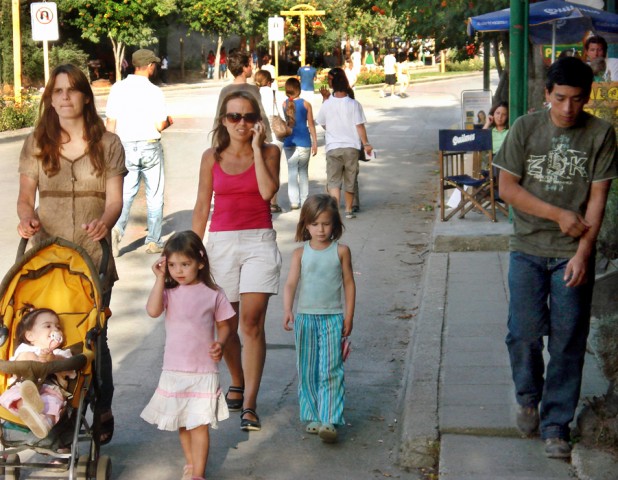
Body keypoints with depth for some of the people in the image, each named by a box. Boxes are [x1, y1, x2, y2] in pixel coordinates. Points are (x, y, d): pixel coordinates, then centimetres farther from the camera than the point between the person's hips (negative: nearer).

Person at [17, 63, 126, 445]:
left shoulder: (108, 144, 5)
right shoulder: (36, 144, 9)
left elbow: (115, 199, -1)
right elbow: (26, 197, 10)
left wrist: (105, 222, -22)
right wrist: (27, 218, -12)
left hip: (93, 256, -1)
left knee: (94, 336, -2)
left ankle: (102, 413, 17)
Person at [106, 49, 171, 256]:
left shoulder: (118, 88, -1)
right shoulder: (154, 92, -10)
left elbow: (111, 122, 0)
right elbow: (159, 125, -11)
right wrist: (168, 122, 11)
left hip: (125, 147, 2)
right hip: (150, 146, -2)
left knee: (125, 193, 6)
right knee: (154, 195, 10)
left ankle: (117, 228, -19)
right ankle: (153, 241, 13)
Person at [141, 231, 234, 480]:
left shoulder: (213, 294, -2)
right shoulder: (168, 292, -1)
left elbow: (224, 325, 6)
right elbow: (153, 310, -20)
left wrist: (220, 343, -13)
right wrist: (160, 279, -17)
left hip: (204, 371, -2)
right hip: (174, 370, 2)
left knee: (199, 422, -6)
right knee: (182, 422, 15)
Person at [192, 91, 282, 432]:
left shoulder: (269, 153, 3)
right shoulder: (212, 158, 6)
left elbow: (268, 191, -15)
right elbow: (201, 207, 9)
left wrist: (256, 148, -11)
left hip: (259, 241, -2)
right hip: (221, 243, 2)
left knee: (251, 323, -12)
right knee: (226, 325, 10)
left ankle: (249, 404, -10)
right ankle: (237, 382, 36)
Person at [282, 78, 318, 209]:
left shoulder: (283, 104, -3)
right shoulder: (306, 104, -3)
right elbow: (311, 125, 0)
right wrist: (315, 143, 6)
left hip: (288, 142, 0)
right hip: (304, 141, 0)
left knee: (291, 171, 5)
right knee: (303, 171, 12)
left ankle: (294, 201, 0)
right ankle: (304, 200, 12)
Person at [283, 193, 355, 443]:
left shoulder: (341, 251, 1)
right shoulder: (300, 253, 2)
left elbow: (349, 284, 6)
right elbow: (291, 284, -6)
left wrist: (348, 316, 3)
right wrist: (287, 311, -21)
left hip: (333, 318, -2)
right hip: (305, 317, 2)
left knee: (330, 371, -7)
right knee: (307, 371, 8)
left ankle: (329, 421, -9)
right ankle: (312, 416, 20)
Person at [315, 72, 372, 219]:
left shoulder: (326, 105, -2)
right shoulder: (354, 104, -7)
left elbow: (322, 124, 12)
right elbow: (360, 126, -7)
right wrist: (366, 144, 2)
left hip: (333, 147, 0)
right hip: (351, 146, 0)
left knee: (333, 180, 0)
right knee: (350, 180, 14)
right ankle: (349, 210, 23)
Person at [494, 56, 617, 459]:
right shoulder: (526, 128, -2)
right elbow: (507, 188, -3)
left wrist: (583, 252, -13)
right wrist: (559, 215, -11)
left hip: (573, 254, 0)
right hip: (528, 249, 1)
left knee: (568, 341, 0)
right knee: (524, 332, 2)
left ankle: (556, 424, 12)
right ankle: (528, 397, 30)